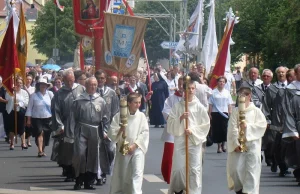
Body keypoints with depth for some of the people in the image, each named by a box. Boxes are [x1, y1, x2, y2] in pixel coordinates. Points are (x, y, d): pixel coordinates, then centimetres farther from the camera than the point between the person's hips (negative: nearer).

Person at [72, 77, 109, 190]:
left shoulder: (101, 101, 6)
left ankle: (89, 182, 18)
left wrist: (104, 131, 6)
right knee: (80, 154, -12)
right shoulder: (79, 100, 0)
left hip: (95, 131, 3)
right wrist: (73, 131, -2)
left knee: (93, 156, 8)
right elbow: (73, 117, 2)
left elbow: (105, 118, 11)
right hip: (82, 130, -3)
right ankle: (78, 181, -1)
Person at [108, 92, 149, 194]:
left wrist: (134, 145, -13)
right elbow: (111, 134, -6)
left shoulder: (141, 116, -4)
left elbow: (145, 133, -6)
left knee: (137, 172, -15)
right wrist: (120, 130, -25)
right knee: (120, 174, 11)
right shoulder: (119, 116, -6)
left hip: (138, 148, 0)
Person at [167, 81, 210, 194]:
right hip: (180, 141, 1)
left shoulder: (199, 107, 1)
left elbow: (206, 125, 1)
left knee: (194, 169, -3)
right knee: (178, 168, 0)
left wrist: (193, 131, -11)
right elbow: (170, 124, 0)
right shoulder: (177, 106, 3)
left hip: (195, 141, -1)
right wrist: (180, 118, -16)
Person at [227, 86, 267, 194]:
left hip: (252, 144, -1)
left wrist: (247, 126, -15)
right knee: (235, 168, 1)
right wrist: (236, 143, -12)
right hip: (238, 144, 1)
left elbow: (263, 125, -7)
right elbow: (232, 129, -3)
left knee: (251, 169, -6)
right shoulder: (235, 111, 3)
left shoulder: (256, 111, 2)